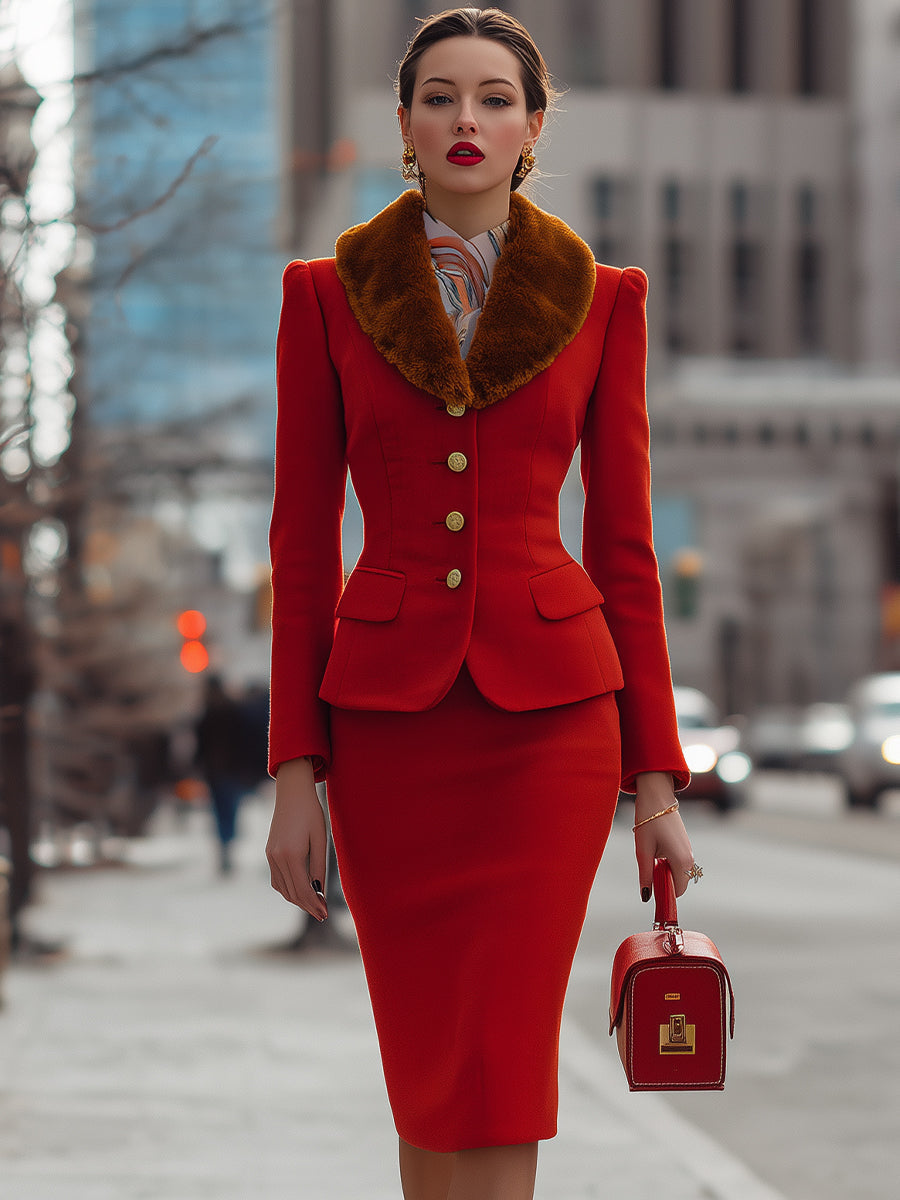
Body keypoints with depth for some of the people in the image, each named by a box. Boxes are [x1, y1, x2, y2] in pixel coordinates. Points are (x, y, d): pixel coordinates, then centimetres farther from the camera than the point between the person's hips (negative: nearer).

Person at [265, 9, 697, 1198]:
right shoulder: (326, 296, 4)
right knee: (424, 1080, 8)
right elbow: (303, 540, 3)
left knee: (499, 1093, -6)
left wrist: (657, 781, 1)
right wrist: (295, 768, -3)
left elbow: (624, 541, 5)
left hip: (548, 711, -1)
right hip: (388, 713, 1)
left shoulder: (602, 299, 5)